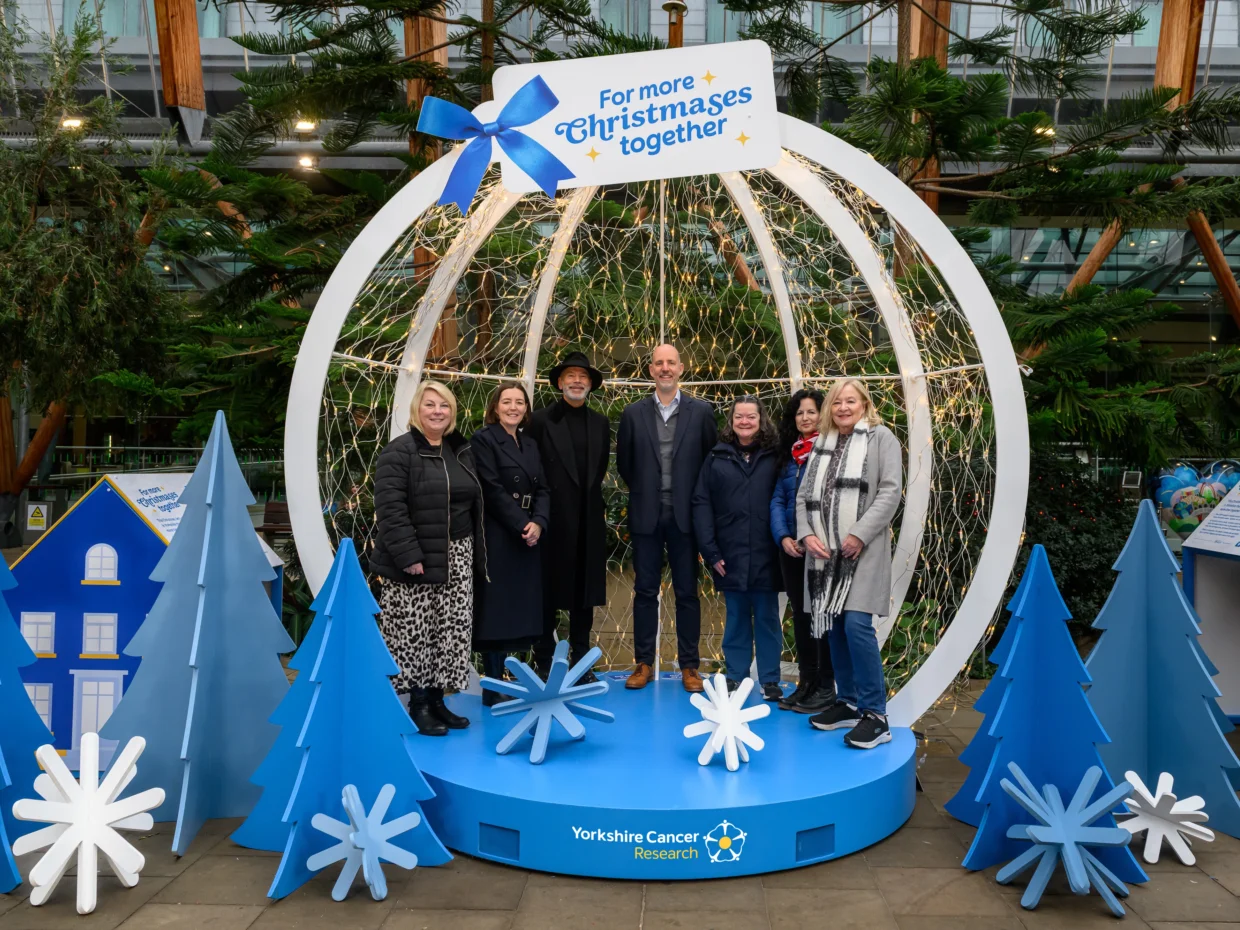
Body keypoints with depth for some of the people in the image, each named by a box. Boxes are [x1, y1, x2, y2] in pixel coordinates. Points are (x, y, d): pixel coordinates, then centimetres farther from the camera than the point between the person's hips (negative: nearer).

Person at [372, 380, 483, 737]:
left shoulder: (462, 452, 12)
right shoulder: (399, 452, -9)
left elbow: (474, 504, 17)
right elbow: (389, 508, -16)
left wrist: (476, 554, 13)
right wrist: (408, 555, -21)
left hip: (456, 559, 6)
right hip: (415, 559, -6)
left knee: (451, 631, 8)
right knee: (414, 633, -1)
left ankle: (436, 698, 20)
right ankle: (418, 704, 11)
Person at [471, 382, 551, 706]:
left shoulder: (530, 444, 16)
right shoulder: (484, 439, -4)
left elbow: (542, 489, 9)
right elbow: (492, 490, -13)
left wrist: (538, 523, -9)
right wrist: (522, 525, -16)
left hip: (529, 537, 7)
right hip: (498, 537, -7)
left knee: (519, 610, 7)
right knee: (496, 611, -3)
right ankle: (492, 689, 5)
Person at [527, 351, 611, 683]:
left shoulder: (600, 423, 9)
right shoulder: (540, 421, -4)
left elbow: (601, 471, 14)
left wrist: (597, 505, 6)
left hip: (589, 523, 4)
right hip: (553, 522, -4)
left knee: (584, 594, 10)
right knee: (548, 594, 5)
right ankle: (543, 663, 17)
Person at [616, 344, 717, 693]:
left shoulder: (701, 411, 0)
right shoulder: (633, 413, 3)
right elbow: (624, 461, 11)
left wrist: (695, 498, 4)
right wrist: (642, 490, 10)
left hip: (684, 515, -1)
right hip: (646, 516, 1)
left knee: (687, 592, 6)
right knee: (645, 591, 7)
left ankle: (689, 665, 16)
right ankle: (644, 663, 18)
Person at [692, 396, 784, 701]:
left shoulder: (774, 457, 2)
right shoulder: (717, 457, 4)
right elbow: (701, 503, 0)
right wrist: (710, 550, -6)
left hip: (765, 556, -1)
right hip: (730, 556, 1)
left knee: (767, 618, 7)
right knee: (736, 618, 11)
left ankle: (770, 680, 17)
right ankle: (735, 677, 21)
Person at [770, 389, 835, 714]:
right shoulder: (788, 454, 12)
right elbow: (777, 500, 7)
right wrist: (784, 537, -7)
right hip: (791, 547, 6)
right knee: (800, 614, 10)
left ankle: (826, 688, 11)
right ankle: (806, 682, 20)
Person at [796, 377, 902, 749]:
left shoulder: (881, 437, 2)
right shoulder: (820, 444, 17)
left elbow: (890, 492, -8)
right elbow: (804, 495, 13)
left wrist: (859, 535, -16)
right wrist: (806, 534, -4)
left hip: (862, 549, -5)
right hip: (824, 551, 6)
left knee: (856, 624, -14)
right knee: (834, 626, 8)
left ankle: (875, 714, -4)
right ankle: (847, 703, 22)